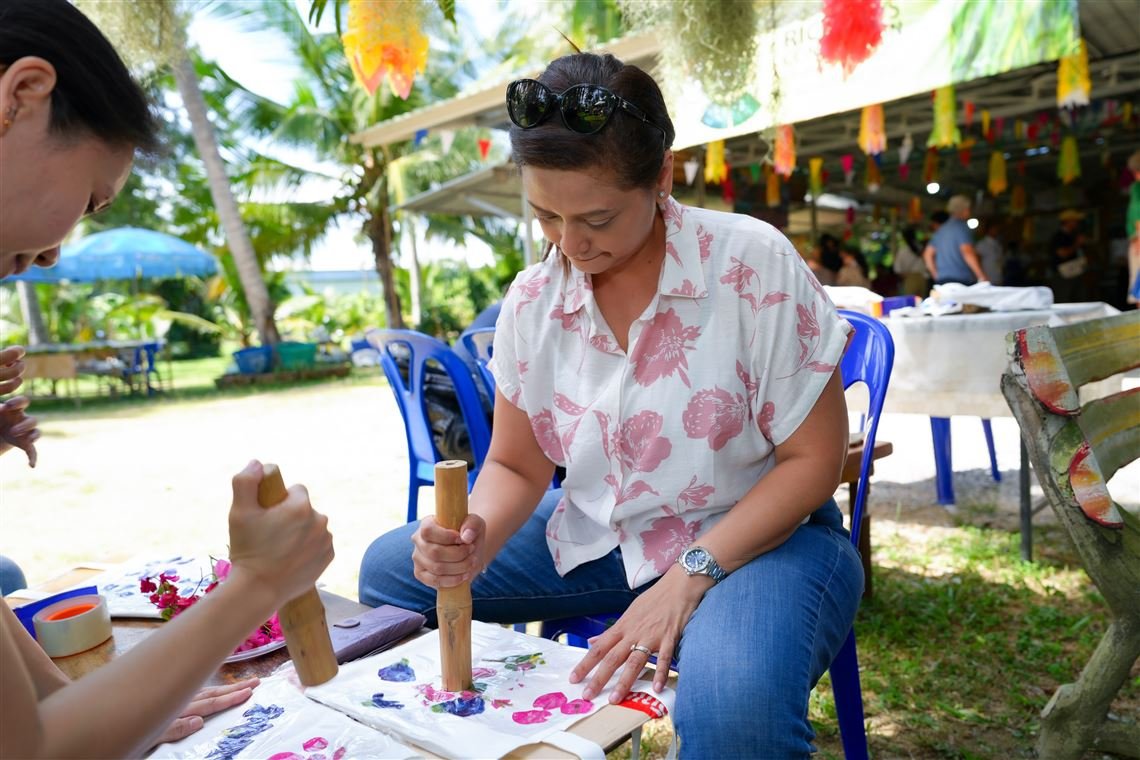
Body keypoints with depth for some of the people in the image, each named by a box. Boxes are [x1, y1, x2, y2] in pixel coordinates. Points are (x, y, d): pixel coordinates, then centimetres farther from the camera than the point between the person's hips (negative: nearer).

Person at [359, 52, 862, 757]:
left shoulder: (755, 265, -18)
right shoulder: (533, 300, -5)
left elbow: (814, 459, -14)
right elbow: (516, 466, 4)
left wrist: (688, 577, -23)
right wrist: (476, 544, -18)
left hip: (756, 536, -4)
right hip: (596, 537, 5)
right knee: (390, 569, 4)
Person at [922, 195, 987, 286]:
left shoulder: (941, 230, 17)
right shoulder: (962, 227, -5)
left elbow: (927, 254, 17)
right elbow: (967, 253, -16)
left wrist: (937, 276, 20)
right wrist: (982, 277, -15)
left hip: (941, 280, 7)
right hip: (961, 279, -7)